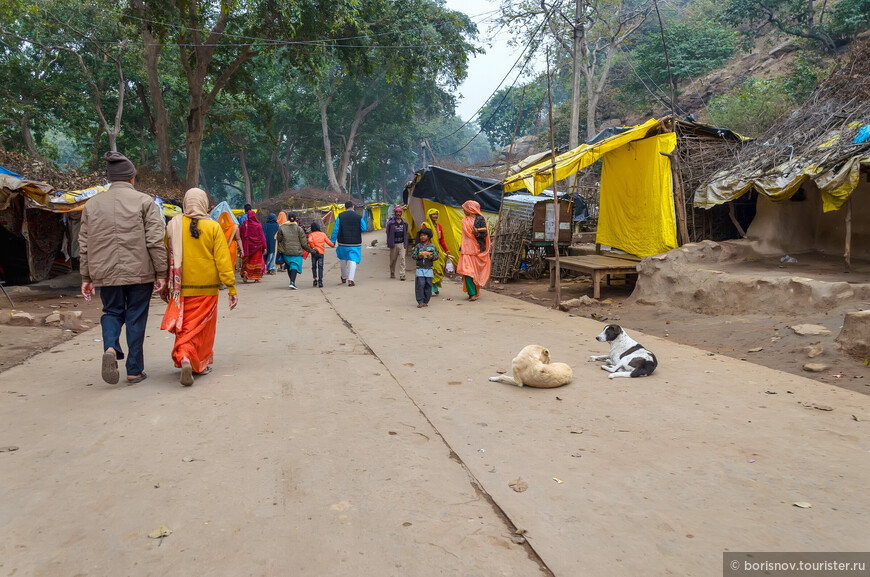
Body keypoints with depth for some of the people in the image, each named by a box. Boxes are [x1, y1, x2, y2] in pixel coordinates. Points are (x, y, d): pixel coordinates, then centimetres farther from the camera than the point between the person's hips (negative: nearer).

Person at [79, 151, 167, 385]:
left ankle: (110, 348, -10)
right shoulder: (144, 202, -4)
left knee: (111, 312, 19)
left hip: (106, 273, 3)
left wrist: (86, 277, 16)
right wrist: (161, 273, -5)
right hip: (139, 272, -3)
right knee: (136, 317, 6)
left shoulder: (92, 204, 8)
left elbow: (84, 245, 10)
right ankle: (134, 371, 12)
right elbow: (155, 242, -10)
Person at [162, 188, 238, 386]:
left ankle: (184, 357, -13)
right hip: (207, 288, -1)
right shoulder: (213, 227, -6)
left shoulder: (173, 226, 0)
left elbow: (167, 258, 7)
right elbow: (223, 260, -8)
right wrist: (232, 288, -4)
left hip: (182, 288, 1)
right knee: (203, 326, 11)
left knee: (184, 326, 9)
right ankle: (201, 365, 20)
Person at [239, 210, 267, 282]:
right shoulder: (258, 225, -9)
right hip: (256, 246, -2)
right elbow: (262, 236, -8)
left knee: (246, 260, 16)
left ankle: (245, 272, -7)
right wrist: (264, 247, -3)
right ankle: (256, 278, 7)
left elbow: (240, 234, 1)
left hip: (247, 246, 2)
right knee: (257, 260, 8)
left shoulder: (244, 224, -3)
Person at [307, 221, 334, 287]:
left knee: (314, 267, 14)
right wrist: (333, 245, 27)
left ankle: (315, 280, 7)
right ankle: (320, 281, -10)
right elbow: (328, 242, 8)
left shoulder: (311, 234, 2)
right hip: (321, 253, 1)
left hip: (314, 253, 0)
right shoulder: (323, 234, 8)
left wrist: (313, 247, -8)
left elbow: (310, 240, -19)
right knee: (320, 267, -1)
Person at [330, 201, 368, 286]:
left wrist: (333, 241, -1)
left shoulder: (340, 216, -2)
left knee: (343, 259, 20)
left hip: (343, 243, 1)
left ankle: (344, 278, 31)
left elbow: (335, 230, -4)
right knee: (353, 260, -1)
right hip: (355, 243, -1)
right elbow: (364, 229, -2)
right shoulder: (359, 217, -3)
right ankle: (350, 280, -12)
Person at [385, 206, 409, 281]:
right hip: (394, 244, -1)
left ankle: (402, 275, -12)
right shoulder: (390, 223, 0)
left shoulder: (405, 223, 8)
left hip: (402, 244, 1)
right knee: (393, 260, 8)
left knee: (402, 259, -10)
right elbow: (388, 233, 4)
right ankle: (392, 273, 26)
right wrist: (389, 243, 1)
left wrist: (405, 244, 12)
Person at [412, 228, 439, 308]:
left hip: (429, 269, 1)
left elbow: (436, 256, 5)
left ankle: (425, 301, 14)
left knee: (428, 285, 2)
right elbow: (413, 255, 5)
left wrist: (431, 257, -14)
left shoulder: (432, 246, 5)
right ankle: (420, 302, -2)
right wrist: (418, 256, -13)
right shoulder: (418, 246, 4)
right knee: (420, 284, -9)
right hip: (420, 269, -1)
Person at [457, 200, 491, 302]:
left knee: (475, 271, 0)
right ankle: (472, 293, -4)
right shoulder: (465, 220, 14)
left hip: (477, 248, -5)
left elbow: (485, 233, -8)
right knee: (467, 271, -8)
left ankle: (475, 293, 9)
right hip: (467, 249, 5)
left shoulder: (480, 219, -4)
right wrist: (461, 246, 16)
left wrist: (477, 233, -27)